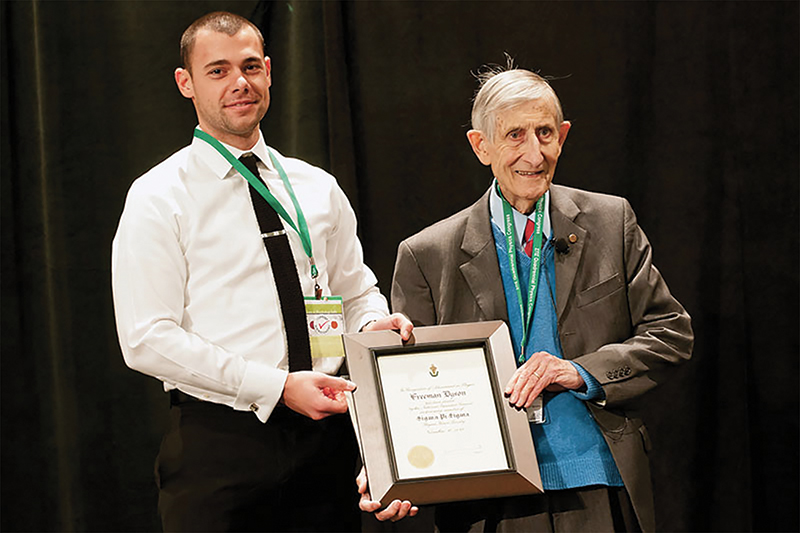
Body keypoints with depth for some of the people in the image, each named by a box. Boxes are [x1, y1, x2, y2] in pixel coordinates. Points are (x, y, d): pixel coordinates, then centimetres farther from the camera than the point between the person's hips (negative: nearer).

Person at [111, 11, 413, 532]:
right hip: (217, 444, -4)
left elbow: (355, 290, 21)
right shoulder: (158, 198, -4)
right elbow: (148, 340, -12)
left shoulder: (318, 188, 12)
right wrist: (278, 387, -17)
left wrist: (375, 325, -5)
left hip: (325, 432, 4)